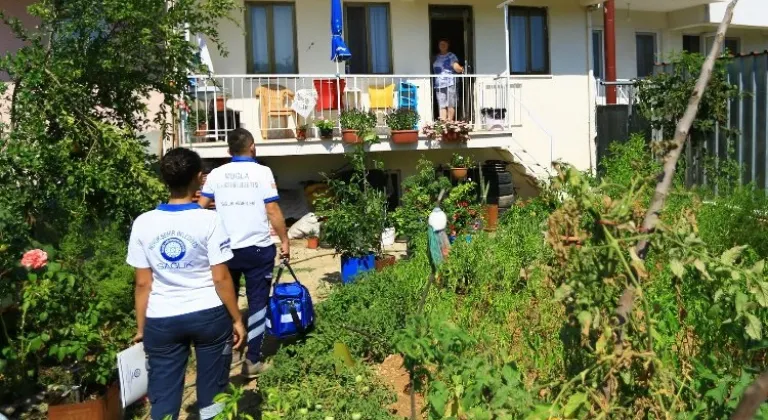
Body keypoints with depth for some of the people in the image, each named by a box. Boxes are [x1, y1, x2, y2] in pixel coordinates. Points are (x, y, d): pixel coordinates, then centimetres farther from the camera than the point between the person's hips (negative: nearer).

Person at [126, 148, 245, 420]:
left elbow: (142, 283, -1)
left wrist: (141, 327, 9)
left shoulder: (143, 223, -3)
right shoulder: (209, 220, -11)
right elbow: (221, 278, -11)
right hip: (208, 315, -2)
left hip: (161, 321, 2)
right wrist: (237, 319, -2)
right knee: (212, 393, 13)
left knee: (163, 397, 10)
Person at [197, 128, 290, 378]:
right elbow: (273, 211, -8)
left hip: (225, 249, 3)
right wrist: (285, 240, 1)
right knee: (257, 302, 6)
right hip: (258, 248, -3)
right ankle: (252, 360, 5)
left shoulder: (216, 174, 3)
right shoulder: (262, 172, -5)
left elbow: (201, 208, 3)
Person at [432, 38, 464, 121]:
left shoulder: (451, 56, 4)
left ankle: (450, 121, 1)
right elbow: (433, 70, 19)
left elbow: (457, 68, -5)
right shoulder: (436, 57, 17)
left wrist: (461, 69, -20)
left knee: (451, 105, -4)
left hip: (450, 83, -3)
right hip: (439, 84, 3)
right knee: (441, 105, -3)